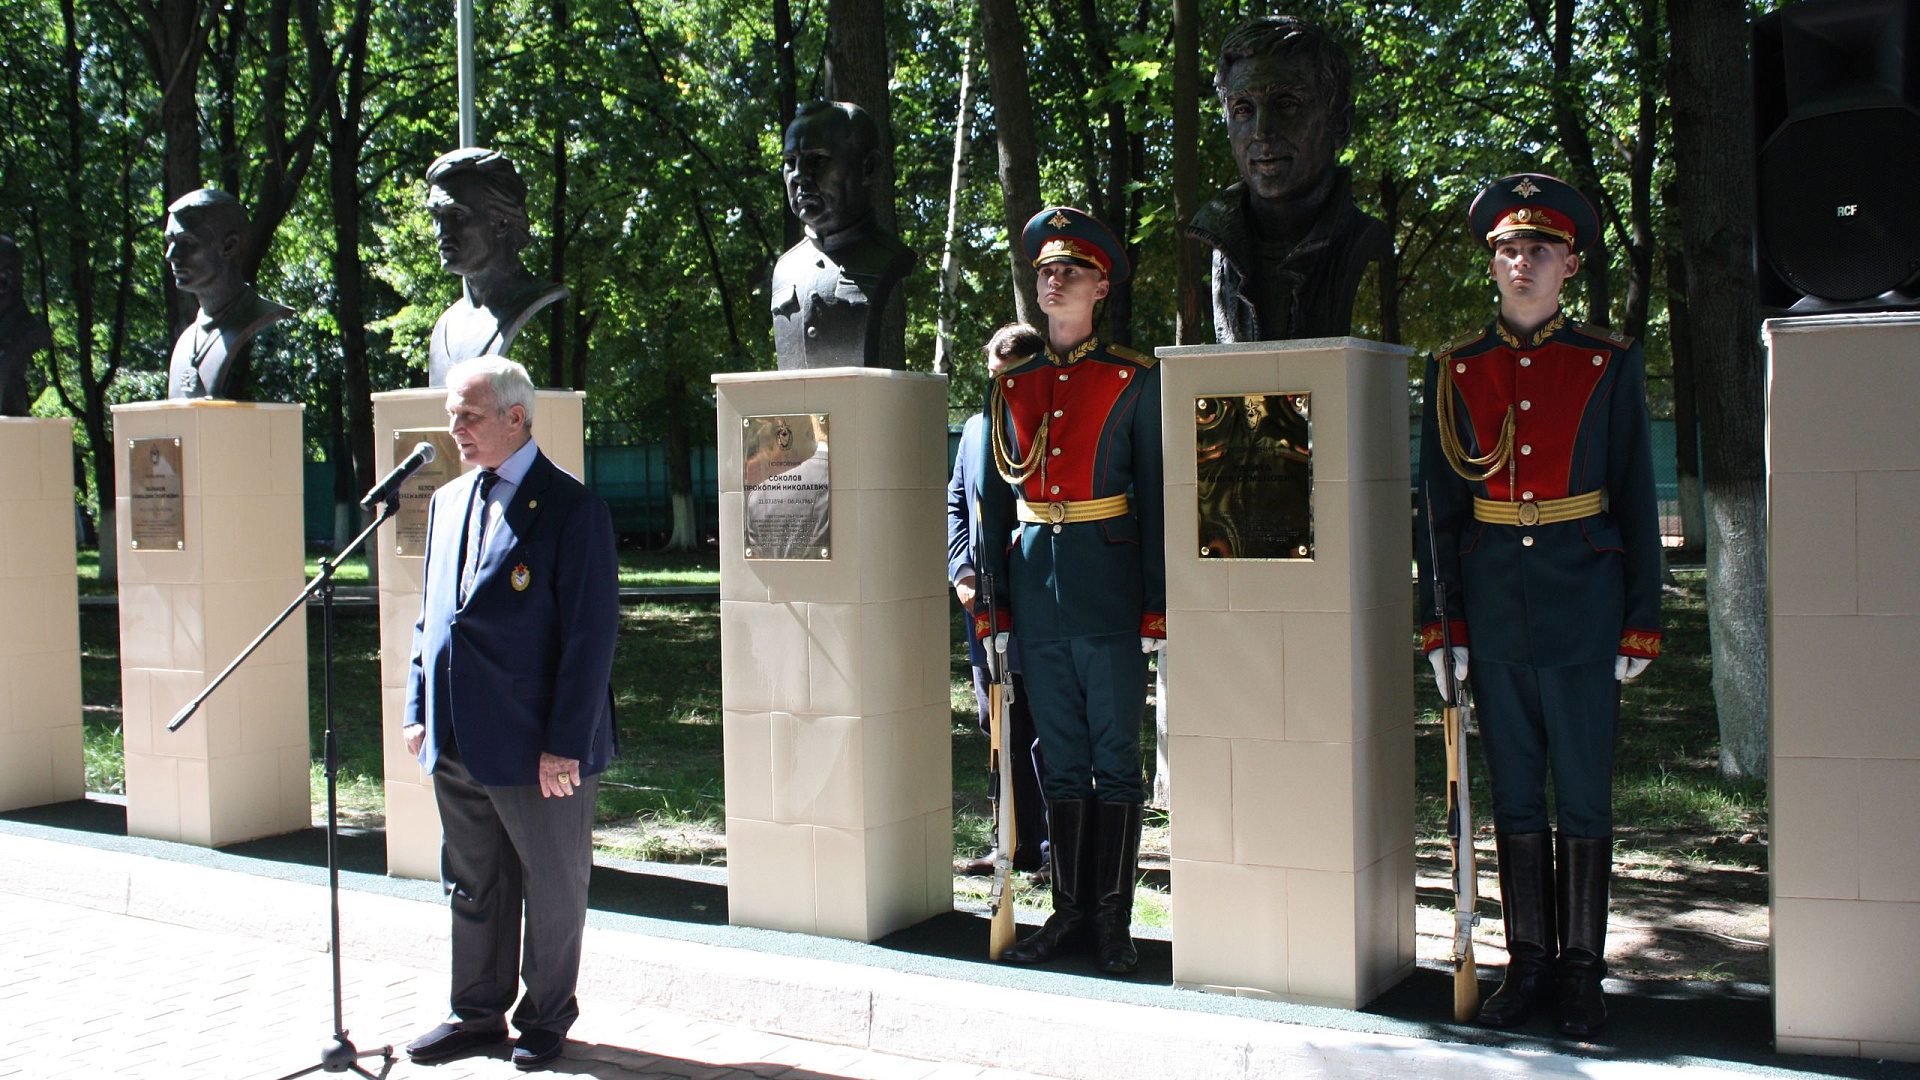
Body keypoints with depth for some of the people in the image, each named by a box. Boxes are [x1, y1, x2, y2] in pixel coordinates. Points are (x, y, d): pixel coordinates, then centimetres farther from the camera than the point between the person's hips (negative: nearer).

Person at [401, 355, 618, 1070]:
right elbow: (431, 616, 18)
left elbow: (591, 633, -14)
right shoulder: (448, 502, 12)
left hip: (537, 747, -6)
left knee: (553, 893, 8)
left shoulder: (572, 509, -11)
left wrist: (565, 742, -17)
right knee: (472, 888, 17)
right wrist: (419, 711, 11)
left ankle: (545, 1022, 25)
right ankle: (478, 1015, 31)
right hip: (456, 744, 7)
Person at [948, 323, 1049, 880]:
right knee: (1003, 732, 12)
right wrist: (962, 573, 4)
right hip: (986, 607, 6)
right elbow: (956, 504, 18)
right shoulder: (976, 429, 14)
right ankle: (1021, 845, 22)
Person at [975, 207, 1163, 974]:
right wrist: (993, 597, 8)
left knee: (1114, 758, 2)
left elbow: (1157, 499, -2)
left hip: (1109, 588, -4)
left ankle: (1112, 918, 11)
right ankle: (1069, 910, 19)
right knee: (1061, 759, 10)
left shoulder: (1134, 380, 0)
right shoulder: (1011, 384, 11)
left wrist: (1155, 606, -7)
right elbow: (995, 495, 13)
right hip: (1036, 586, 4)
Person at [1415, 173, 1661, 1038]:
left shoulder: (1610, 364, 1)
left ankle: (1581, 969, 16)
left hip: (1582, 607, -2)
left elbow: (1635, 501, 2)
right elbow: (1438, 504, 6)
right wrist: (1440, 621, 2)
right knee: (1514, 797, 9)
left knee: (1583, 798, 4)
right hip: (1493, 607, 2)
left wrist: (1641, 623, -2)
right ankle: (1528, 961, 20)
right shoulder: (1455, 369, 5)